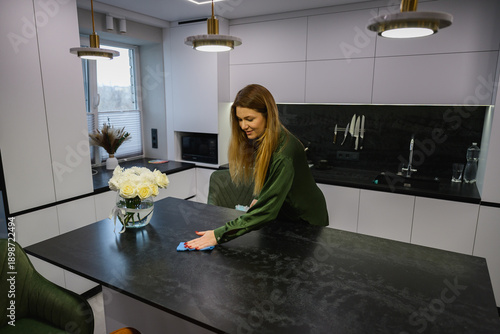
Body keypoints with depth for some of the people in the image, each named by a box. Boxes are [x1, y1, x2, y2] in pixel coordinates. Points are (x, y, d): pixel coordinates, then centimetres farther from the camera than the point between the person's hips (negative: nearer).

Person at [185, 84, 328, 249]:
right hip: (282, 214, 7)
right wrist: (259, 198, -1)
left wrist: (220, 235, -38)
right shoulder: (260, 139, -8)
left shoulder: (284, 153, -35)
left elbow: (266, 210, -38)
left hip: (305, 223, -6)